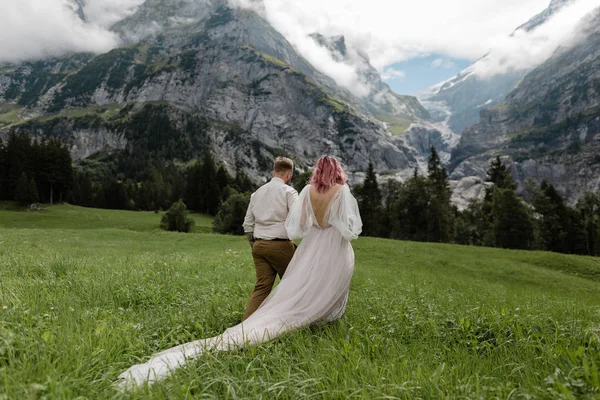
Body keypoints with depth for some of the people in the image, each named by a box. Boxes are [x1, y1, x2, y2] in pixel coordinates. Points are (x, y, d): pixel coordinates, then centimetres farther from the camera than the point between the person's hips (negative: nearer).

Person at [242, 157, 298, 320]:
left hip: (259, 245, 6)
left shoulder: (258, 192, 14)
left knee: (262, 287, 5)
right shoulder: (288, 191, -4)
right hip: (281, 245, -5)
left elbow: (248, 224, 18)